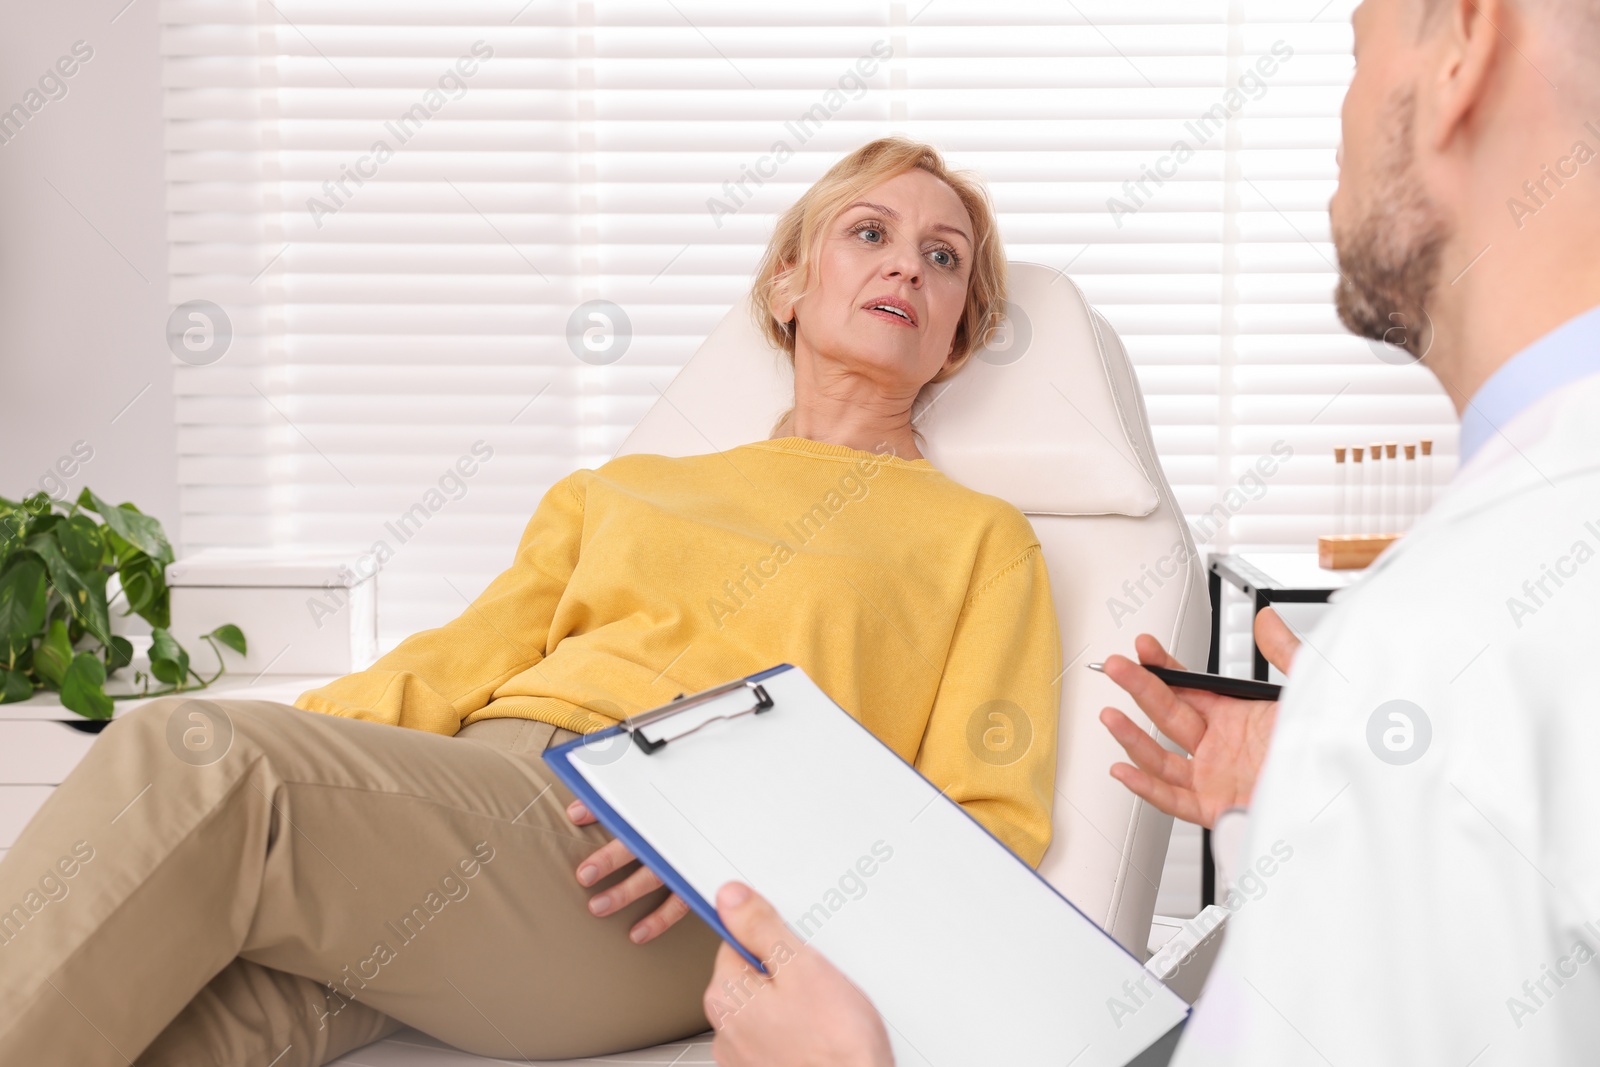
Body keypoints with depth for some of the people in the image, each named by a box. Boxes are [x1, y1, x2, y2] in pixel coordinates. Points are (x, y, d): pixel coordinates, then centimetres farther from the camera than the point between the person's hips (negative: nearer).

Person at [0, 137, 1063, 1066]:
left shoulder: (979, 537, 18)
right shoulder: (622, 489, 30)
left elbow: (994, 831, 7)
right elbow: (455, 667, 21)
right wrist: (291, 733, 1)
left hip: (655, 906, -3)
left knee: (200, 760, -29)